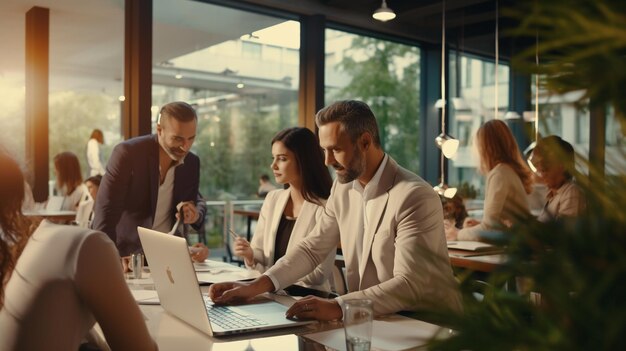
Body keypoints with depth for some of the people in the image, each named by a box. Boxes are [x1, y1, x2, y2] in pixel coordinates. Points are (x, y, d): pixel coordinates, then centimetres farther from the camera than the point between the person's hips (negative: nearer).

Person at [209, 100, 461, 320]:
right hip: (370, 319, 6)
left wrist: (338, 306, -37)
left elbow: (408, 285, -25)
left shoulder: (415, 198, -20)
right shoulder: (343, 188, 3)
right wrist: (257, 286, -7)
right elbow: (313, 247, 6)